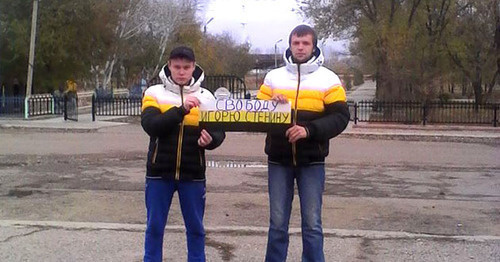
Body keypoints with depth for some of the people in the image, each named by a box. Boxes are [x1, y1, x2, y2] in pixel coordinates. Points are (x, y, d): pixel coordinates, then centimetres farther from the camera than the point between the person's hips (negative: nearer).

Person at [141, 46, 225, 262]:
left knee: (195, 227, 11)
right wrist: (181, 110, -25)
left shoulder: (206, 97, 4)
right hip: (159, 173, -1)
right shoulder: (154, 93, -1)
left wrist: (210, 140, -21)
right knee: (154, 226, 9)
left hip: (193, 174, 1)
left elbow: (220, 132, 2)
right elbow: (150, 126, -16)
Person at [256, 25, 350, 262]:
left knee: (312, 224, 4)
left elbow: (340, 117, -6)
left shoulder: (328, 79, 1)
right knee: (277, 223, 9)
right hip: (278, 160, 2)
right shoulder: (273, 77, 8)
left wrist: (309, 130, -20)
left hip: (311, 161, -2)